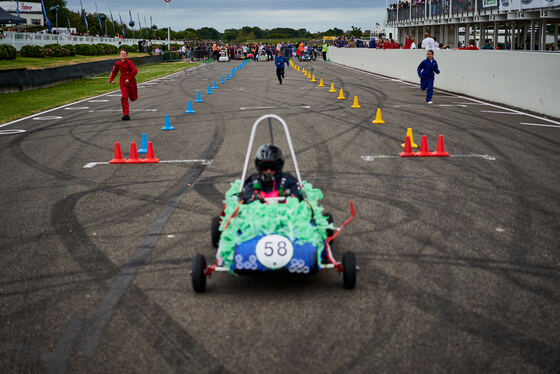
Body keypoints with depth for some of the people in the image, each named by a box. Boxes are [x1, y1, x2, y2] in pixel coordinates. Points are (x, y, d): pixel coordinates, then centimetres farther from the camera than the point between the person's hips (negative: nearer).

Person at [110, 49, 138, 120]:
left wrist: (129, 79, -24)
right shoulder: (117, 63, 2)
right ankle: (126, 114, -9)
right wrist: (111, 79, 8)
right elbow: (114, 72, 18)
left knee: (133, 98, 11)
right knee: (124, 97, -12)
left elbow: (135, 71, -21)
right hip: (123, 82, 2)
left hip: (131, 82, -2)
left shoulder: (129, 62, -13)